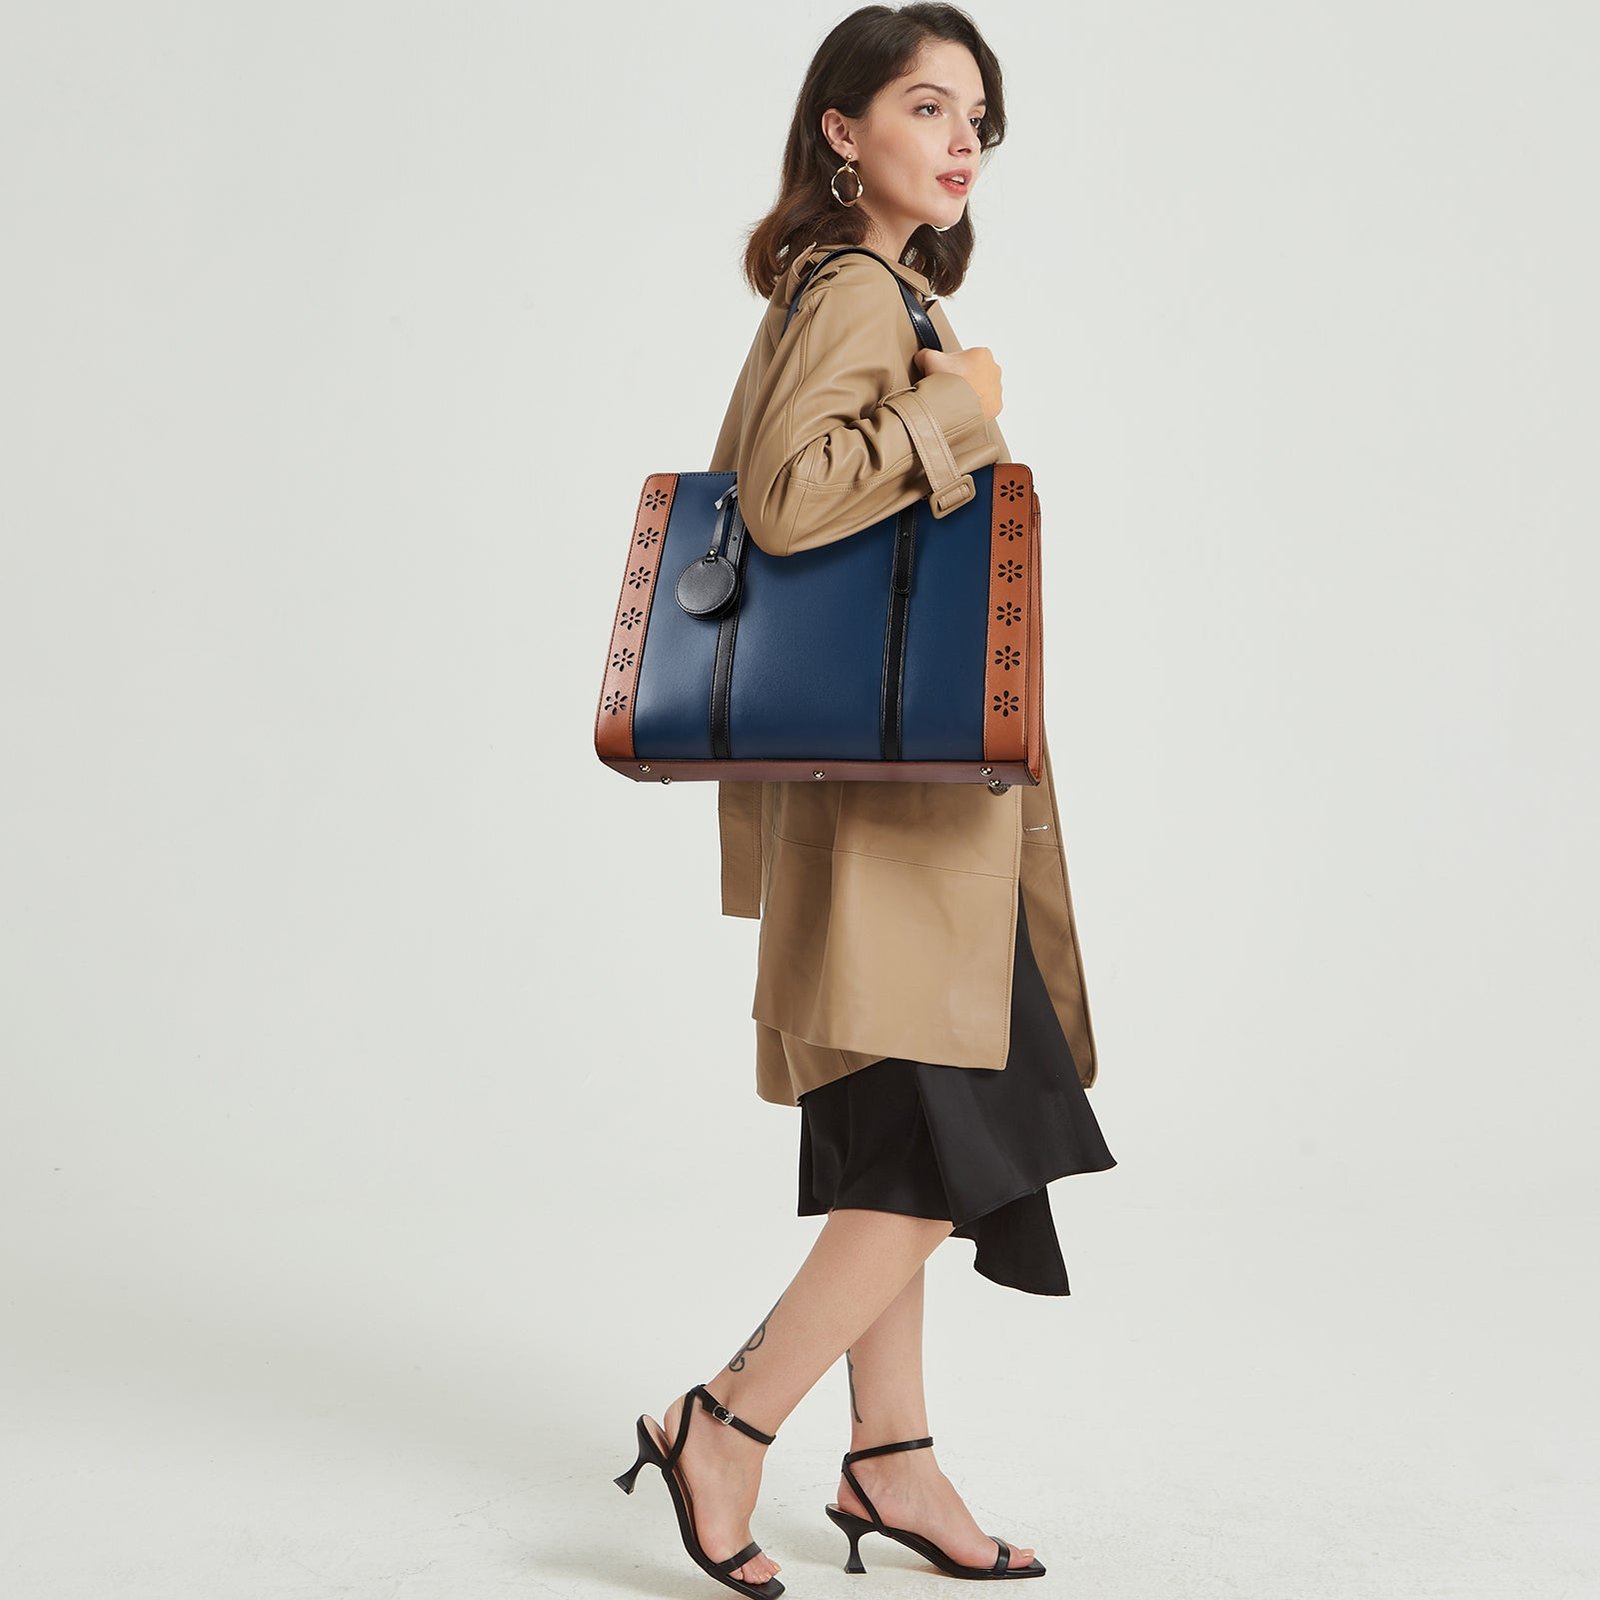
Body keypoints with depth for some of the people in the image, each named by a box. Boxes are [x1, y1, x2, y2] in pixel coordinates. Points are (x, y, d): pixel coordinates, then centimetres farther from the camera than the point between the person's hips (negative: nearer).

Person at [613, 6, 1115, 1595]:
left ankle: (889, 1460, 24)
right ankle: (722, 1424, 4)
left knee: (896, 1145, 13)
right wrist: (957, 405, -17)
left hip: (898, 783, 10)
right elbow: (785, 496, -27)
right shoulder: (860, 296, -12)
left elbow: (739, 493, 23)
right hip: (900, 781, -10)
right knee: (956, 1143, -8)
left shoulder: (842, 293, 18)